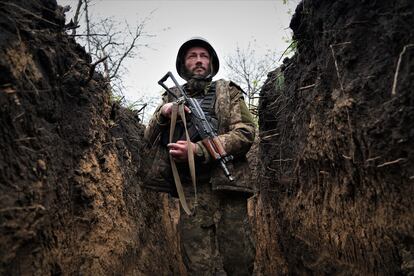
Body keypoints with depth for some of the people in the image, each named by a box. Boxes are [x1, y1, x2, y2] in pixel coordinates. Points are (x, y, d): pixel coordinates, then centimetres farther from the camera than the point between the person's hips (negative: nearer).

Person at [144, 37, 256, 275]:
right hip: (191, 191, 1)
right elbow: (149, 139, 12)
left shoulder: (228, 92, 10)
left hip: (227, 187, -1)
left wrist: (198, 150, -16)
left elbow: (245, 134, -3)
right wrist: (163, 114, -10)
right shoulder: (172, 97, 18)